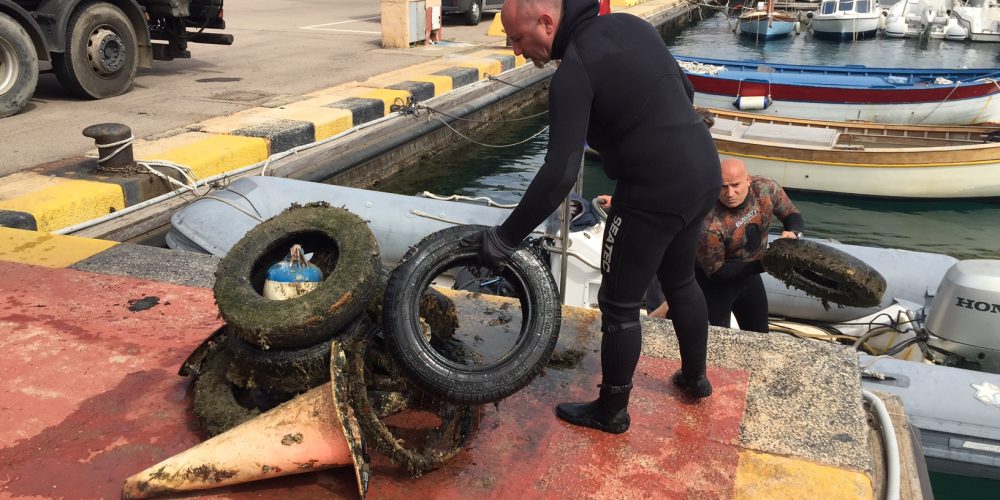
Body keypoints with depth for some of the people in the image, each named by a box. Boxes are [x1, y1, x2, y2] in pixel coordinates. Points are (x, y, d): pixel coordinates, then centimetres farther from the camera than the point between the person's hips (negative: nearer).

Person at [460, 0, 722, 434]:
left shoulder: (574, 71, -17)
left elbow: (559, 174, -24)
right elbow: (683, 90, 17)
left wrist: (504, 238, -18)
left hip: (655, 193, -9)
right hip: (703, 172, 9)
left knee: (619, 304, 8)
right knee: (680, 281, 27)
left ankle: (611, 410, 25)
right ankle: (695, 377, 46)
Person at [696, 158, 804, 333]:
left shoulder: (766, 188, -21)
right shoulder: (711, 225, -36)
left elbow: (792, 215, -2)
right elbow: (715, 271, -24)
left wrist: (793, 233, -26)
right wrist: (763, 264, -28)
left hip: (748, 272, 6)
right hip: (714, 281, -6)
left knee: (759, 336, 16)